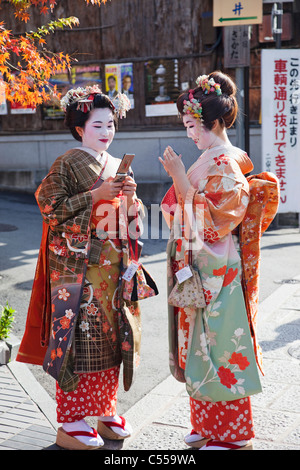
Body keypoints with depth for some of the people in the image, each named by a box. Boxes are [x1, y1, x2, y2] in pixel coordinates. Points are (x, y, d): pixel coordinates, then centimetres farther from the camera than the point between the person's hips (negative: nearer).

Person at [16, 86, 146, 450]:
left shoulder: (118, 167, 15)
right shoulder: (67, 164, -4)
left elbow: (129, 218, 17)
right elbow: (50, 208, -13)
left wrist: (130, 198, -4)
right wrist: (95, 195, -17)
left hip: (113, 265, 6)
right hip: (78, 265, -6)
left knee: (112, 334, 9)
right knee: (79, 335, -4)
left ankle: (105, 409, 23)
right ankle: (70, 423, 6)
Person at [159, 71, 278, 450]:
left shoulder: (226, 166, -16)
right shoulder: (208, 160, 11)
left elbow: (210, 221, -23)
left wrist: (180, 179, -24)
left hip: (216, 273, -9)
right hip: (195, 271, 9)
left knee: (219, 348, 1)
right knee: (200, 347, 15)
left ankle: (232, 435, 17)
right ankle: (208, 425, 30)